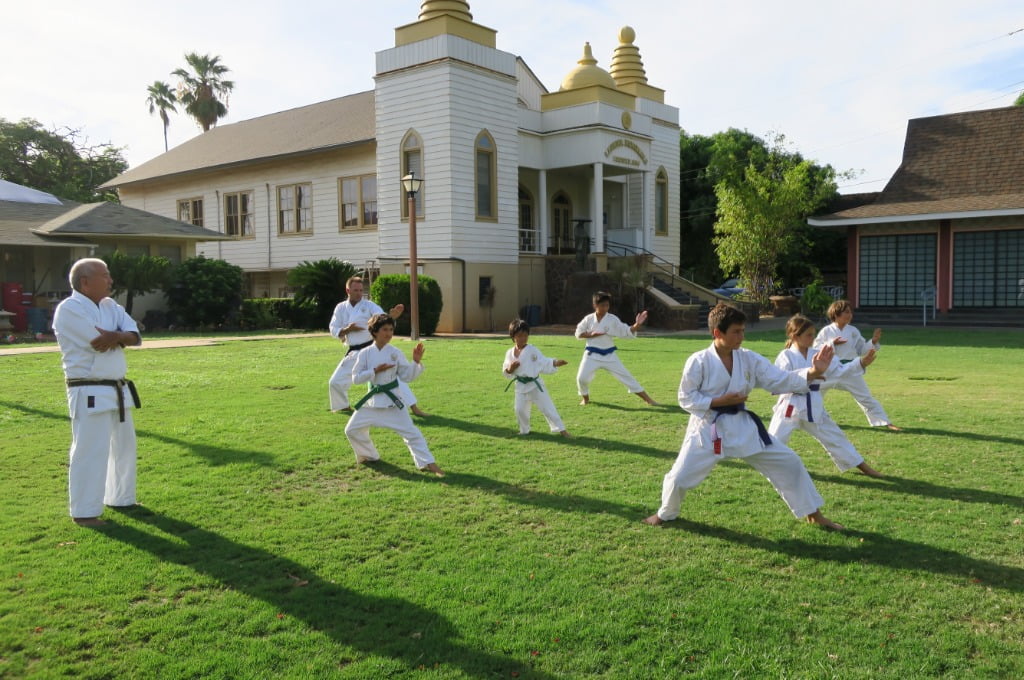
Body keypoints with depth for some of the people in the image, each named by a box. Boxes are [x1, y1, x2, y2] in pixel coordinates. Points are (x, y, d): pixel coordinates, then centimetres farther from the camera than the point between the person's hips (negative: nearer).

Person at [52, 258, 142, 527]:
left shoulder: (110, 306, 11)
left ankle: (121, 498, 33)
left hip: (117, 389, 9)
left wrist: (116, 337, -20)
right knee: (90, 450, -6)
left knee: (124, 444, 17)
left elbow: (135, 335, 0)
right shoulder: (69, 309, -13)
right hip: (89, 392, -9)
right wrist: (121, 336, -4)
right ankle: (84, 512, 5)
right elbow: (99, 343, -22)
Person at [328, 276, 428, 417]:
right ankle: (343, 406, 35)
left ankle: (414, 408, -12)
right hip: (354, 352, 3)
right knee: (335, 382, 7)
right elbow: (334, 330, 4)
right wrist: (347, 329, -16)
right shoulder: (340, 308, 3)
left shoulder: (369, 305, -6)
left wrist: (392, 317, -43)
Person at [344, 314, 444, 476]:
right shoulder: (365, 353, -4)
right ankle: (369, 456, 30)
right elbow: (356, 378, -6)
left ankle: (428, 463, -3)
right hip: (372, 399, 2)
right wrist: (375, 371, -17)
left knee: (410, 432, -7)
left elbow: (408, 376, -2)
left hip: (392, 399, -2)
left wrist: (416, 362, -18)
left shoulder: (395, 353, -5)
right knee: (352, 430, 7)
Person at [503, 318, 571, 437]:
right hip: (521, 386, 3)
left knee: (547, 407, -4)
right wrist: (510, 369, -18)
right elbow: (506, 372, 5)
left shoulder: (533, 350, -11)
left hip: (535, 384, -3)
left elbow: (545, 363, -13)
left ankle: (561, 429, 5)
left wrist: (556, 363, -29)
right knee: (520, 410, 7)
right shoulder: (510, 353, 0)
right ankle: (524, 430, 30)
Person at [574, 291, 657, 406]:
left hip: (609, 355, 0)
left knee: (625, 376, 2)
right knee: (582, 377, -11)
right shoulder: (588, 319, -4)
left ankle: (647, 399, 10)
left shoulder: (613, 319, -6)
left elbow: (626, 332, -9)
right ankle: (585, 398, 21)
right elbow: (578, 333, 2)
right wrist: (591, 334, -16)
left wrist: (637, 325, -27)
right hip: (592, 354, 0)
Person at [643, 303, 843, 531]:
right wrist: (720, 401, -21)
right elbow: (686, 398, -10)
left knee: (789, 463, 4)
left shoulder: (749, 359, -3)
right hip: (708, 430, -4)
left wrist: (814, 372, -22)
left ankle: (814, 514, 24)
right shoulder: (698, 361, -15)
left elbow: (782, 381, -7)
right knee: (679, 478, -4)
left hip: (743, 427, 4)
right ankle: (666, 514, 29)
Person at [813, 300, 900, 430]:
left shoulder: (853, 331, 3)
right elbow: (816, 349, -9)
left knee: (866, 398, 4)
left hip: (851, 371, 1)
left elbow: (862, 350, 9)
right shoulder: (826, 331, -6)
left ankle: (886, 423, 9)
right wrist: (832, 344, -19)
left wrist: (874, 342, -6)